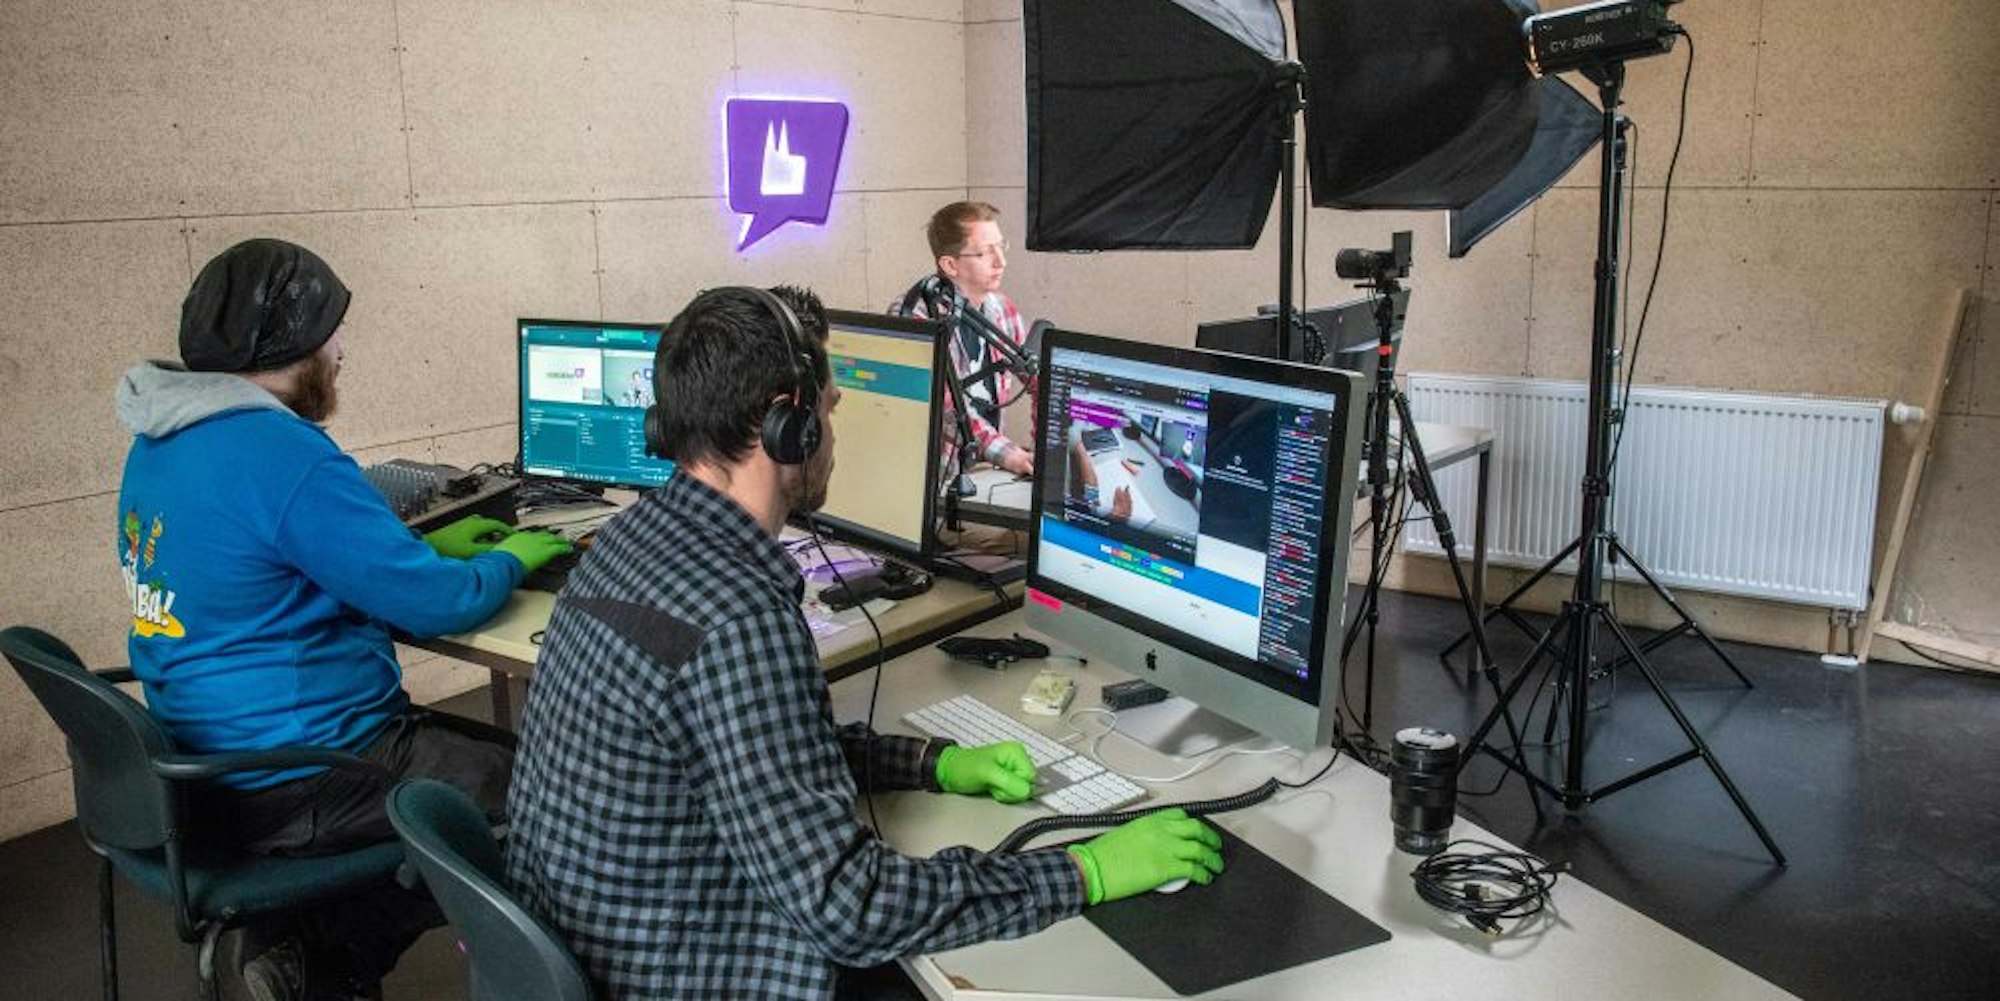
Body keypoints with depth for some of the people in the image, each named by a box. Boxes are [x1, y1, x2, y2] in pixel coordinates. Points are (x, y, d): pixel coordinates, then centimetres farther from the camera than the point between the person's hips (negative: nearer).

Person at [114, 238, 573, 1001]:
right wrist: (509, 561, 1)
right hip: (294, 787, -10)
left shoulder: (162, 442, 7)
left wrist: (427, 544, 15)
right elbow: (436, 606, -18)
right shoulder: (284, 455, -22)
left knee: (489, 750, 18)